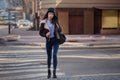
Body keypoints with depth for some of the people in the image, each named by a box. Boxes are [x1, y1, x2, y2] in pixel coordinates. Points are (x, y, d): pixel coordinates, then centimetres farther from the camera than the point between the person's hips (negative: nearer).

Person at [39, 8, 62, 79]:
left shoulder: (55, 21, 2)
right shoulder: (43, 22, -5)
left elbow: (60, 30, 8)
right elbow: (41, 33, 0)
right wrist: (45, 34, -21)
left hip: (56, 40, 0)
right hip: (48, 40, 0)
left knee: (55, 55, -14)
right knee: (49, 56, 10)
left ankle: (54, 72, -8)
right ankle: (49, 71, 31)